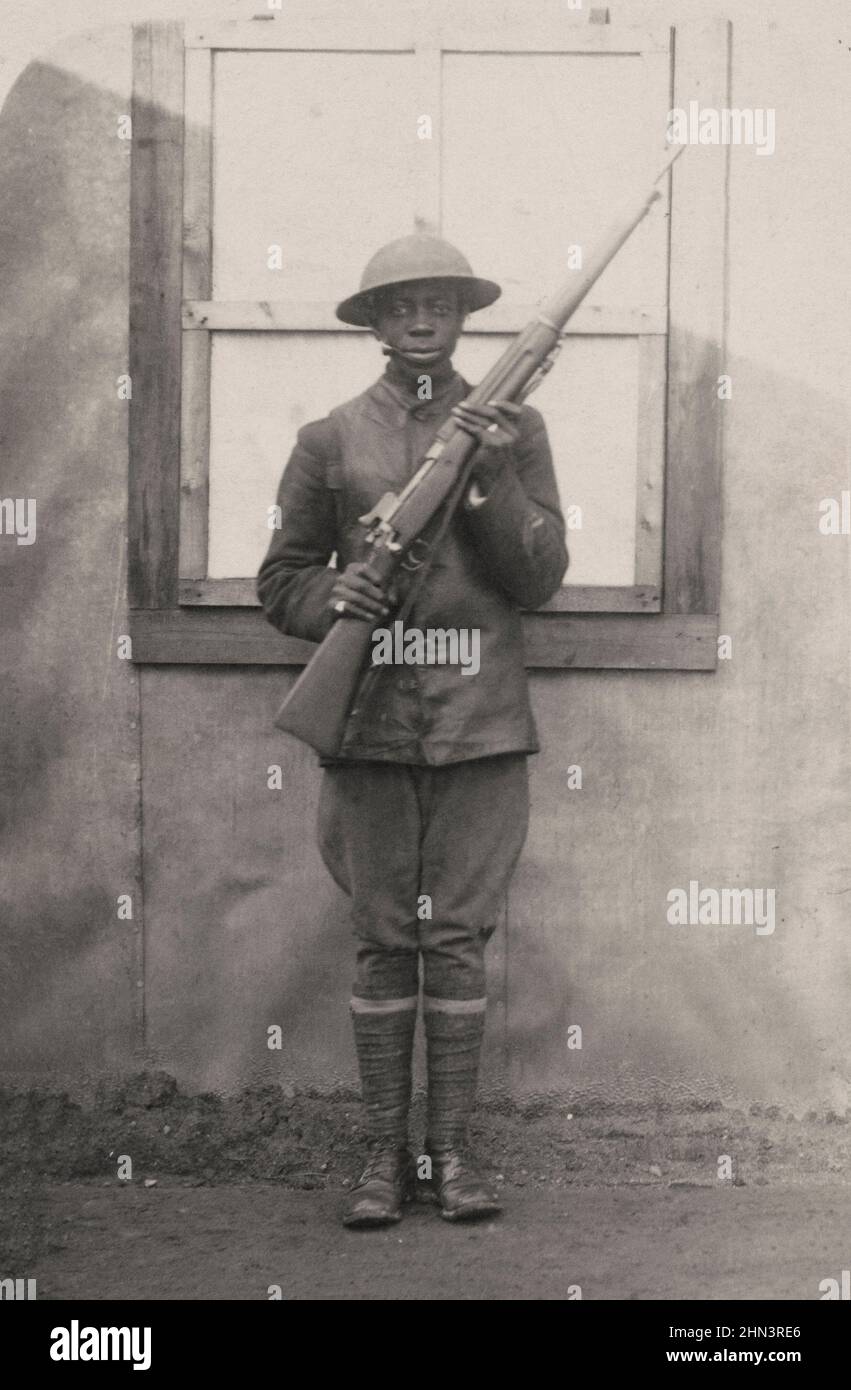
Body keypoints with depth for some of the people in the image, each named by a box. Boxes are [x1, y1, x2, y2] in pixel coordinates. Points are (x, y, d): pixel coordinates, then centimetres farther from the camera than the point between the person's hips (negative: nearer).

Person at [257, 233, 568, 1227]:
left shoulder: (513, 428, 9)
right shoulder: (331, 440, 9)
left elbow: (540, 578, 2)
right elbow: (280, 577, 12)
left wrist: (492, 474, -12)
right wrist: (333, 598, -10)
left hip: (482, 723, 0)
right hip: (368, 723, 0)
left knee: (459, 940, 2)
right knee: (383, 942, 2)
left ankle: (452, 1152, 10)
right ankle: (384, 1154, 10)